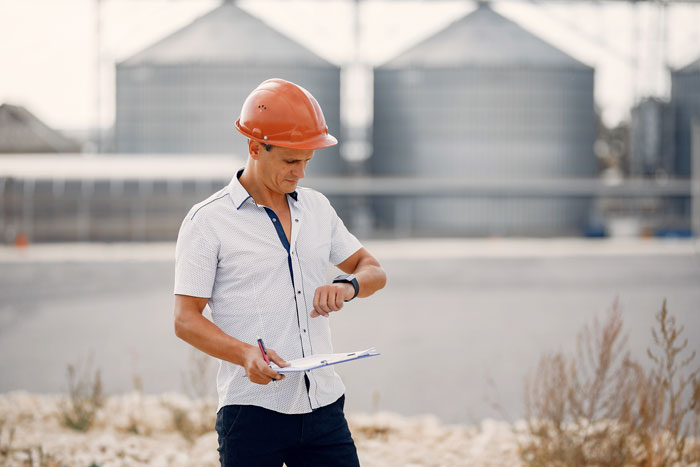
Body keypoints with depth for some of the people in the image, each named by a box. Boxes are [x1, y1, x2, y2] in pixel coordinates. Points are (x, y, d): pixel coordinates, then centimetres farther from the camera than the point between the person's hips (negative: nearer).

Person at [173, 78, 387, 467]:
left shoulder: (317, 208, 14)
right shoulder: (207, 221, -3)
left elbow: (373, 270, 22)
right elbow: (185, 320, -6)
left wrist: (348, 285, -3)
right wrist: (245, 353, -24)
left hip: (322, 404, 5)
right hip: (251, 410, -4)